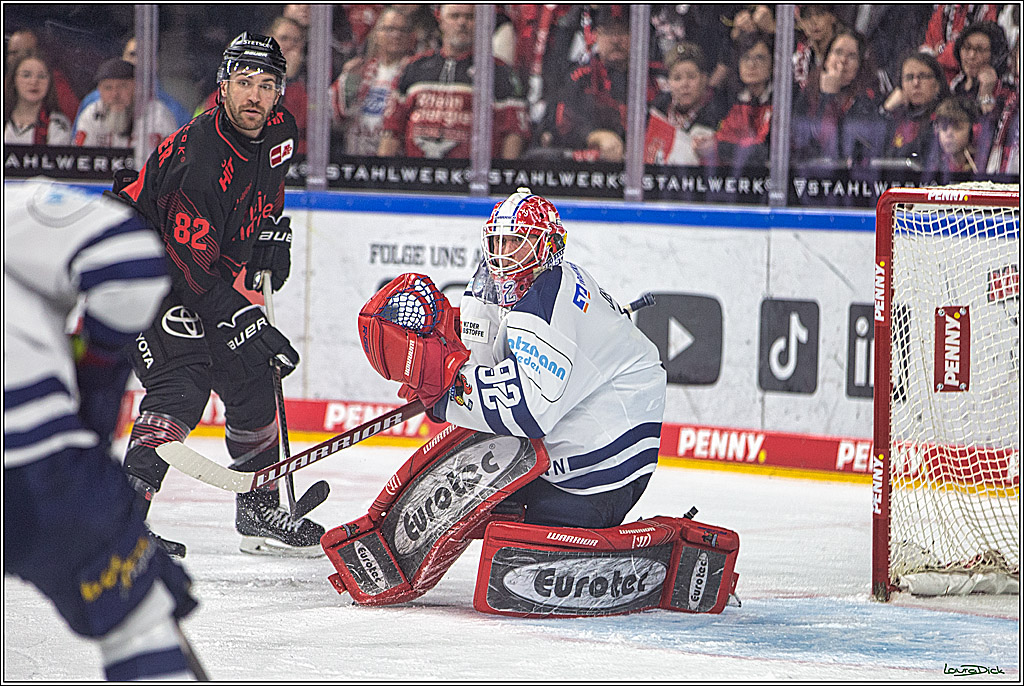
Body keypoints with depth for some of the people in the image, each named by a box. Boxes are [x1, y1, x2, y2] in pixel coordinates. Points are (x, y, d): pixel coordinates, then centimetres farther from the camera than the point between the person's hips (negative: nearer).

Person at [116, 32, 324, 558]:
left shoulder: (278, 132, -7)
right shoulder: (197, 157, -32)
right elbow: (196, 269, -32)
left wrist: (273, 231, 7)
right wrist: (247, 323, -33)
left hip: (213, 272, 9)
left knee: (251, 381, 10)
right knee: (183, 383, -24)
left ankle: (259, 510, 25)